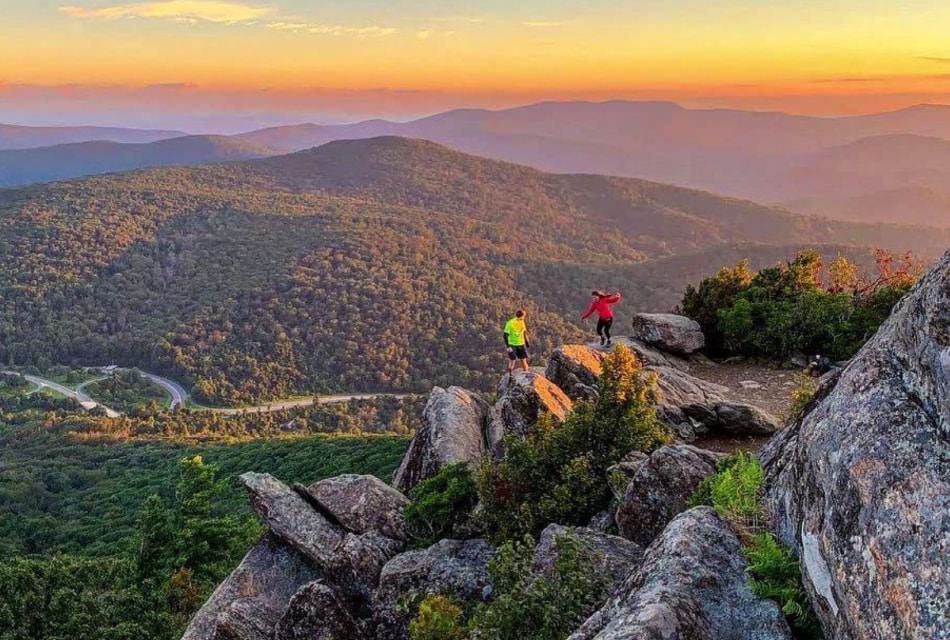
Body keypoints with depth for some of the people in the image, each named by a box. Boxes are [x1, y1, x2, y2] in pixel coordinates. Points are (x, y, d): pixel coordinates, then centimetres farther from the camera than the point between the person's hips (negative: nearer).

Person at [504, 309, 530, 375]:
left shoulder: (522, 322, 1)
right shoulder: (510, 323, -18)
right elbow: (506, 335, -16)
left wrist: (527, 342, 16)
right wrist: (508, 346, -20)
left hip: (521, 344, 5)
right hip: (512, 345, -5)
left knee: (524, 360, 8)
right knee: (512, 361, 3)